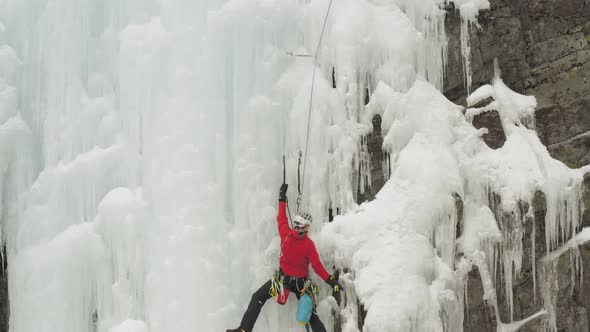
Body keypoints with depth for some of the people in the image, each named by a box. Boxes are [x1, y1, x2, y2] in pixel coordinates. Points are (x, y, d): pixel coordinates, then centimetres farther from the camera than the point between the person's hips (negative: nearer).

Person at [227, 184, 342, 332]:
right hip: (301, 282, 0)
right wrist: (332, 282, -11)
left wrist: (282, 198, 20)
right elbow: (317, 267, -16)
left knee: (257, 298, 8)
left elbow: (281, 218, 6)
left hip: (283, 277, 0)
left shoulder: (285, 233, -13)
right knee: (311, 313, 10)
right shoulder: (309, 244, -17)